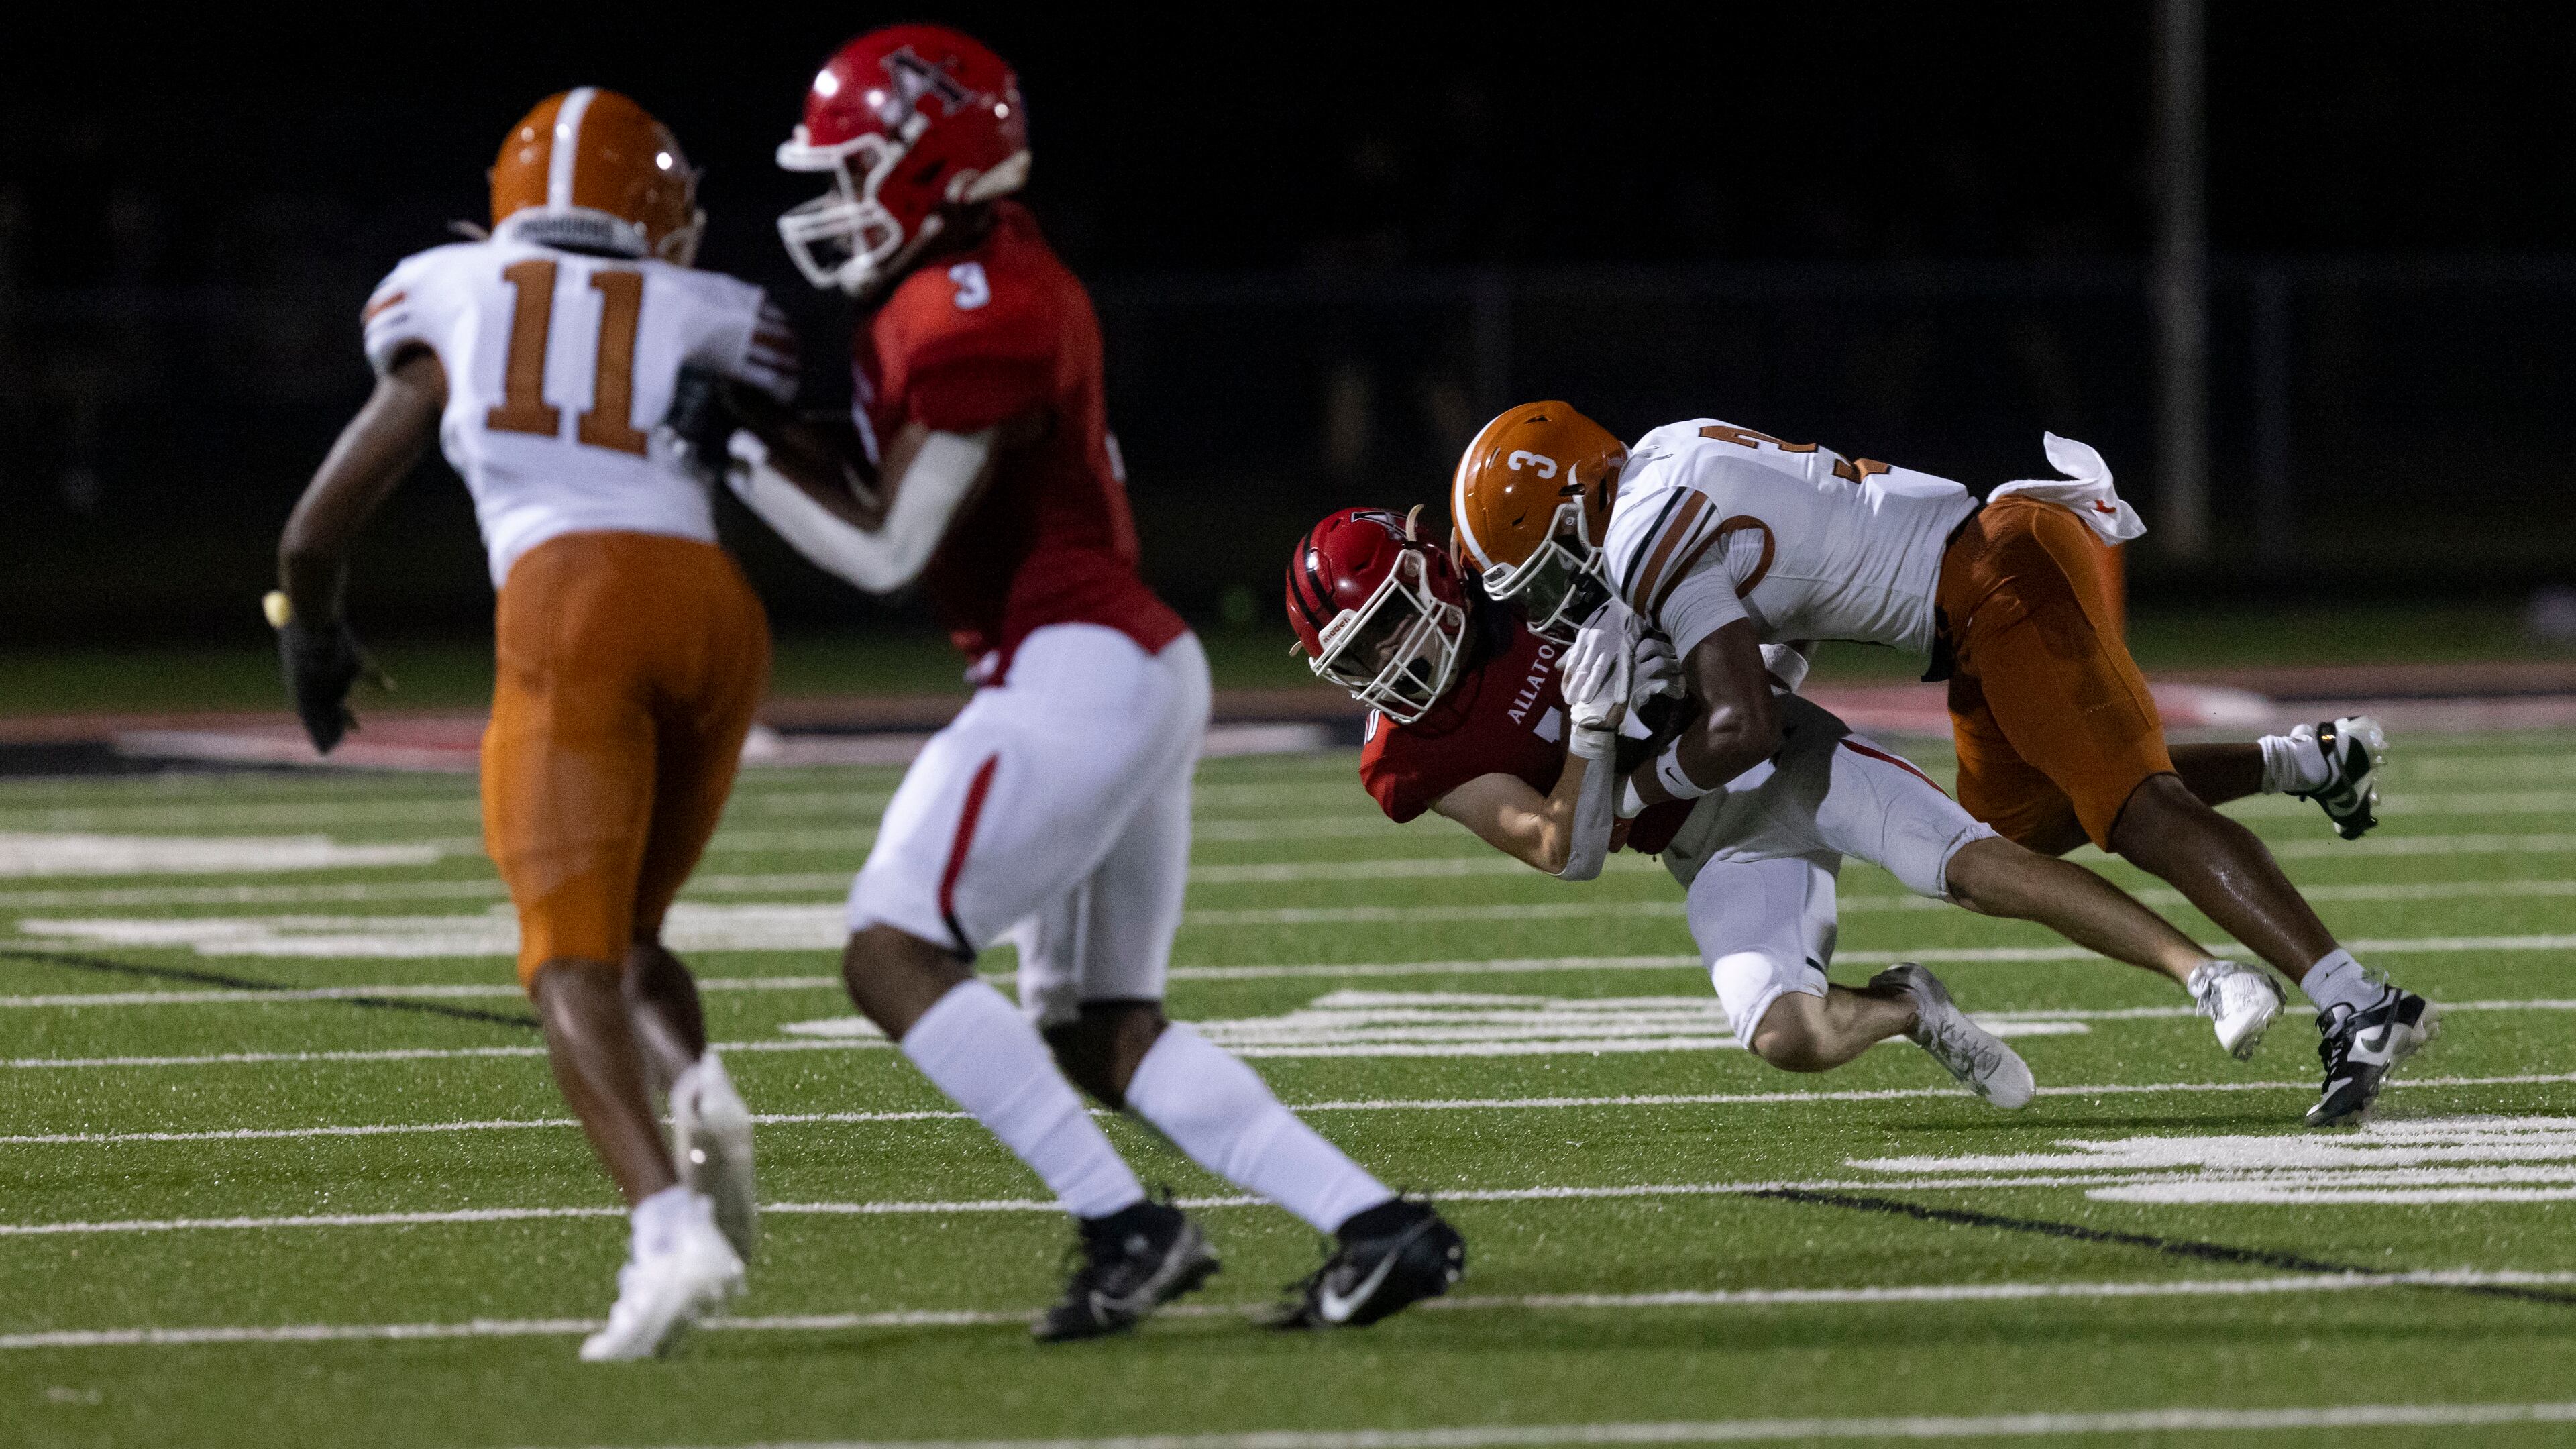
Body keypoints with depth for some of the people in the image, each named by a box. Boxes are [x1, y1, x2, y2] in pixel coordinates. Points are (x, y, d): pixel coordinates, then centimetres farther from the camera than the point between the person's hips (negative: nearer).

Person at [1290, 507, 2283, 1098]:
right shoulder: (1415, 759, -7)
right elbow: (1568, 854, -13)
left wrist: (1775, 649, 5)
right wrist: (1592, 725, -26)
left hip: (1775, 755, 1)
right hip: (1715, 853, -1)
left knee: (1975, 863, -17)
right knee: (1784, 1035, -26)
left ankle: (2202, 972, -17)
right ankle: (1904, 1010, 6)